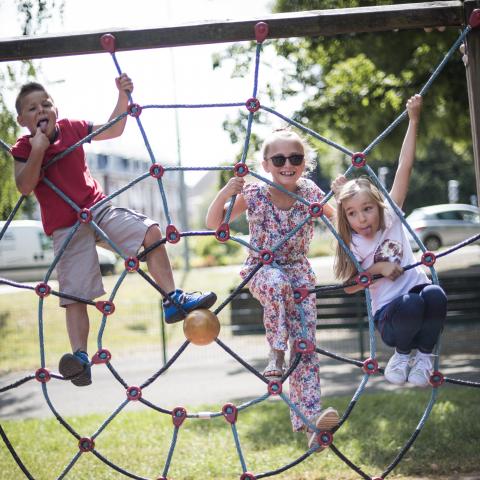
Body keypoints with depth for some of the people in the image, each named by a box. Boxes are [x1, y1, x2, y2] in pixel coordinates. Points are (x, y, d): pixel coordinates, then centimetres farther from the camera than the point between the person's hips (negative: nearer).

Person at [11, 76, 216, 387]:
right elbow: (25, 187, -19)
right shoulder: (23, 149, -5)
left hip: (98, 208, 4)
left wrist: (123, 96, -3)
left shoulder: (71, 129, 4)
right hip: (65, 228, -3)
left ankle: (173, 300, -1)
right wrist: (38, 149, -26)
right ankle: (80, 358, -15)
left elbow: (113, 130, 9)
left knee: (150, 231, -11)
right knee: (75, 293, -10)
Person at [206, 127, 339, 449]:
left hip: (300, 272, 2)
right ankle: (276, 351, -23)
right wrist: (225, 194, -25)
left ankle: (308, 416, -6)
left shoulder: (310, 192, -8)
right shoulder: (253, 195, -13)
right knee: (276, 283, -40)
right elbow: (214, 223, -7)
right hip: (261, 270, -2)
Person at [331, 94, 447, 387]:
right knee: (412, 304, -36)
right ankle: (402, 355, -5)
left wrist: (414, 121, -10)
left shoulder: (391, 217, -2)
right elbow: (350, 286, 2)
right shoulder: (353, 245, -3)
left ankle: (424, 356, -9)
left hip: (417, 292, 2)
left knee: (435, 294, -33)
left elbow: (405, 166, -6)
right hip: (389, 315, -2)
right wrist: (379, 268, -12)